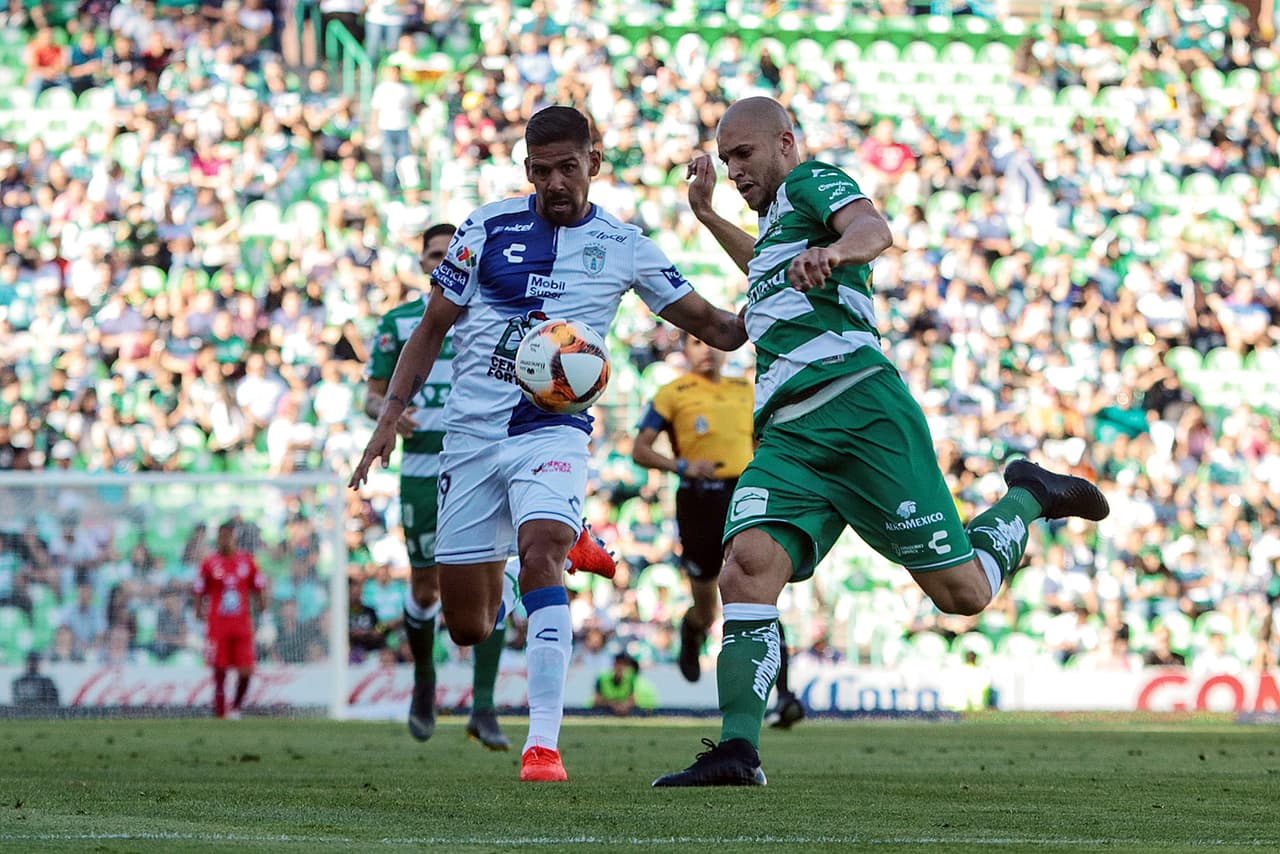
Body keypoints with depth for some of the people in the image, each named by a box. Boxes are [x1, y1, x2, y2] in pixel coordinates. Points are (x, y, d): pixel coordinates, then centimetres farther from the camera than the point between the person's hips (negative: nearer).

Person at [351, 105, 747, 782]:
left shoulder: (623, 246, 3)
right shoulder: (490, 228, 3)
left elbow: (715, 327, 7)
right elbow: (433, 326, 10)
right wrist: (391, 415, 2)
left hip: (552, 429, -2)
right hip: (471, 430, 2)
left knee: (542, 553, -32)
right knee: (467, 628, 3)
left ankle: (543, 742, -34)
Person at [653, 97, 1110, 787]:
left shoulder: (811, 180, 5)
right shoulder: (776, 217, 31)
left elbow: (874, 230, -19)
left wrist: (833, 251, -42)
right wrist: (707, 216, 50)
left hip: (860, 407, -8)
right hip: (786, 437, 8)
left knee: (962, 591, -5)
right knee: (748, 563, -20)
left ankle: (1027, 497, 26)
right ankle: (737, 751, -29)